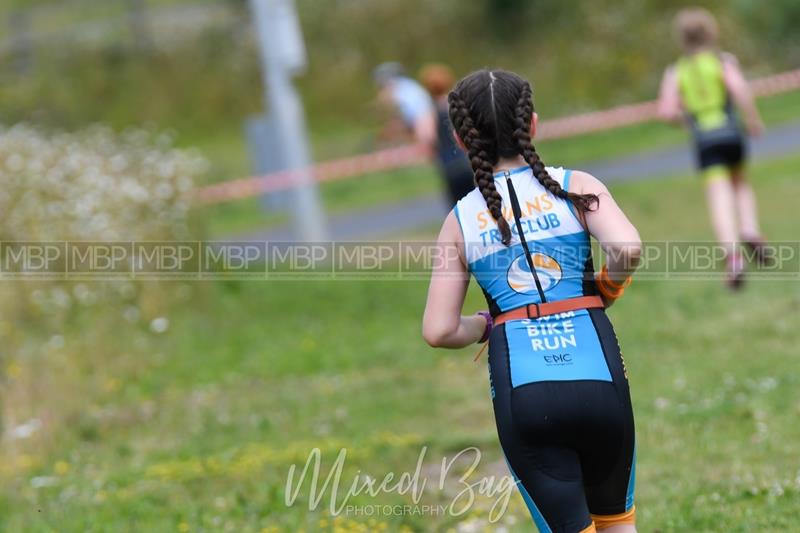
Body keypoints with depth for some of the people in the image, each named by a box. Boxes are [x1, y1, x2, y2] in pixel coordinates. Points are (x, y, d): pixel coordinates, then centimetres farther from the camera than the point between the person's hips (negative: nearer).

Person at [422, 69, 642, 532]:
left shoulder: (460, 220, 8)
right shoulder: (575, 186, 4)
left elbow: (439, 331, 2)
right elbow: (628, 247, -13)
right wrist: (604, 294, 6)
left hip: (520, 389, 0)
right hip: (597, 375, 0)